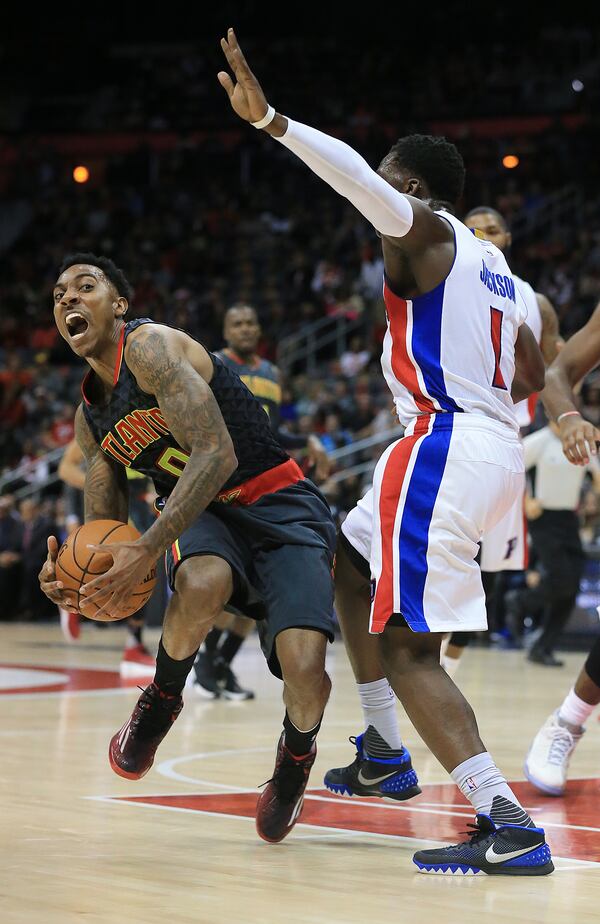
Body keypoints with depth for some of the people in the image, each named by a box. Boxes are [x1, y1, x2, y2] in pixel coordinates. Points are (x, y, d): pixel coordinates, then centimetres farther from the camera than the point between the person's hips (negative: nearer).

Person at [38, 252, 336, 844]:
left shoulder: (151, 347, -16)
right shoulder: (90, 419, 9)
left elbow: (217, 454, -26)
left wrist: (148, 550, -31)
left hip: (278, 504, -5)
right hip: (204, 515, 5)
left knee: (304, 666, -25)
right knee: (200, 585, -35)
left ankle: (296, 752, 12)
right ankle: (161, 701, -5)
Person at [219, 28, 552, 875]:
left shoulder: (423, 231, -3)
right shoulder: (491, 261, 22)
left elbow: (359, 179, -25)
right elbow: (537, 374, 27)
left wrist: (270, 120, -35)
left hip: (445, 447, -10)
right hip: (496, 448, 10)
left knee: (407, 647, -13)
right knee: (346, 561, 26)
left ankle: (508, 825, -24)